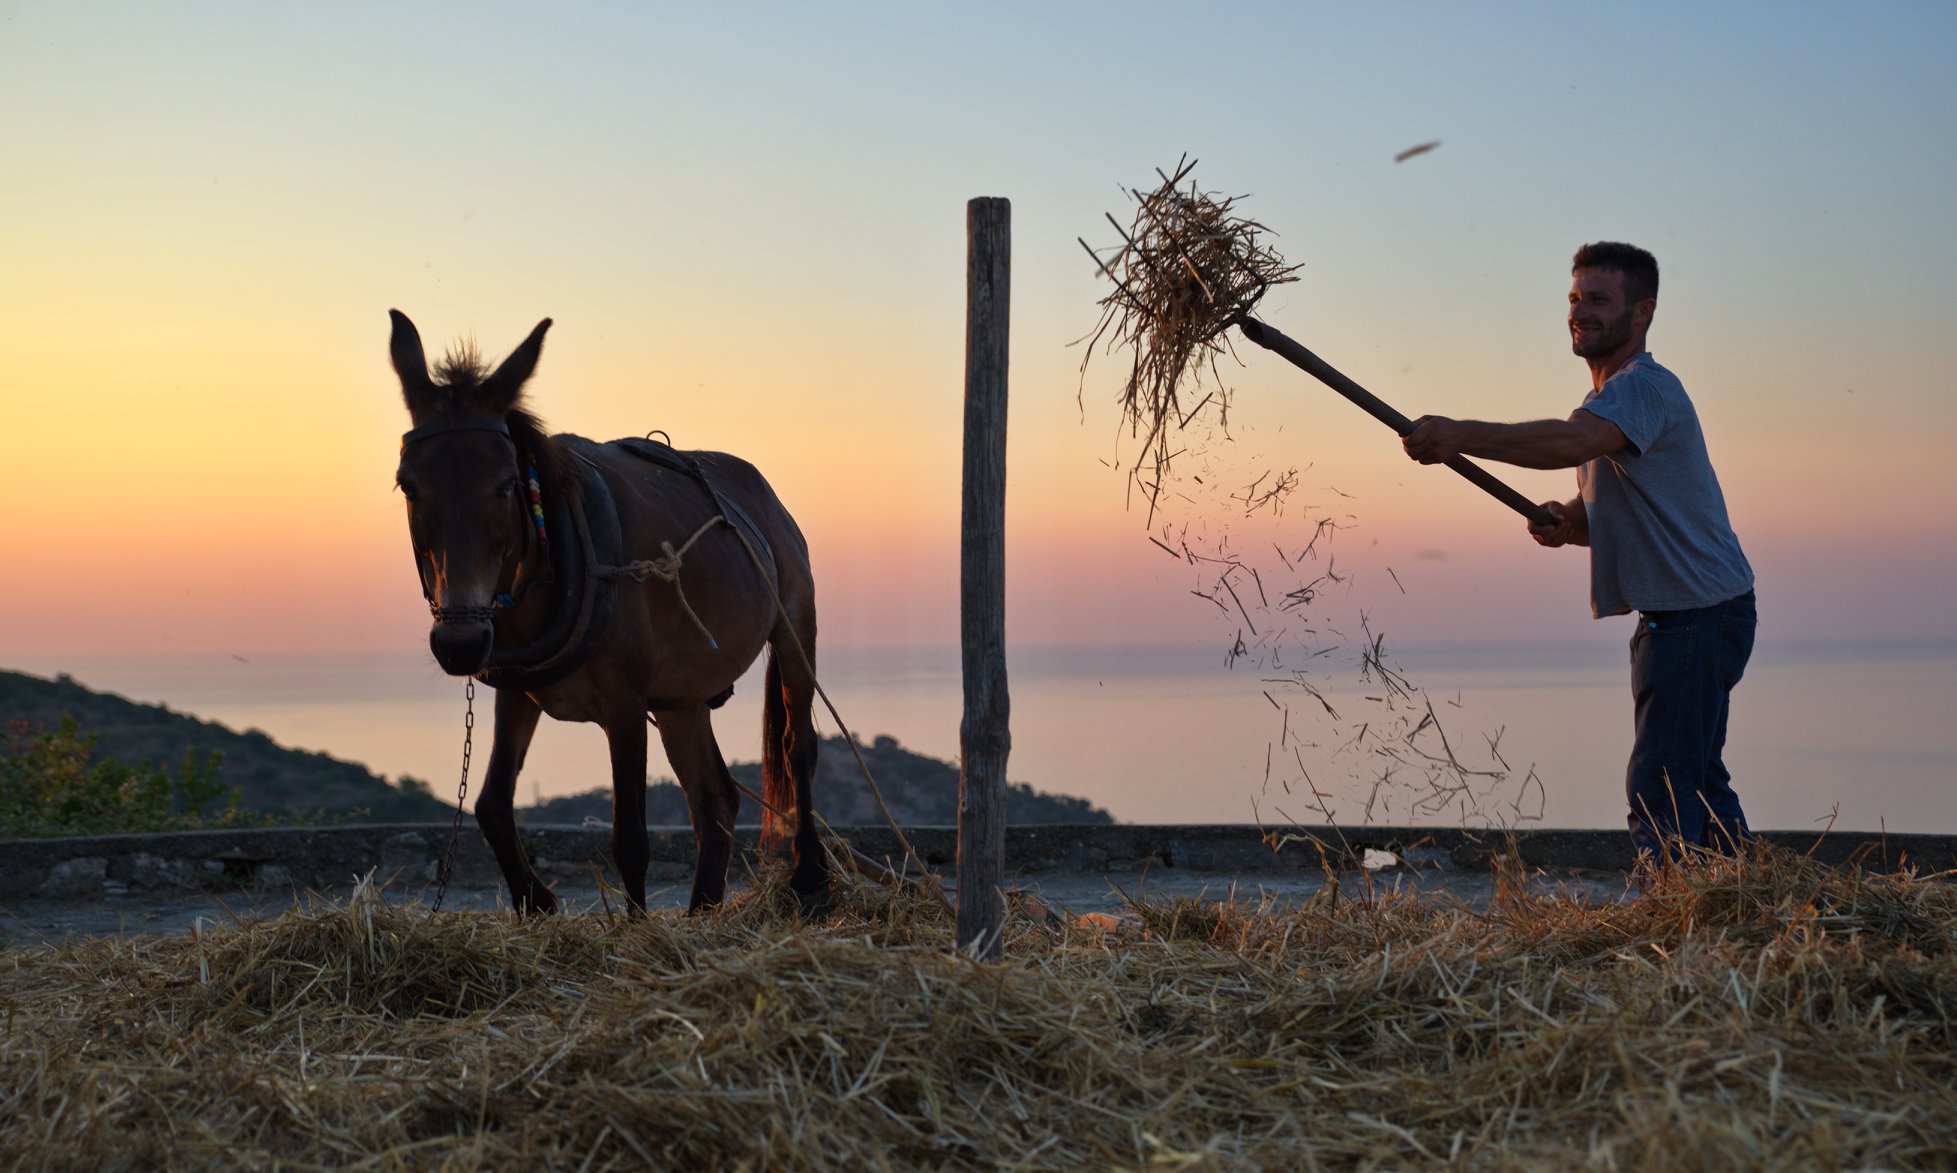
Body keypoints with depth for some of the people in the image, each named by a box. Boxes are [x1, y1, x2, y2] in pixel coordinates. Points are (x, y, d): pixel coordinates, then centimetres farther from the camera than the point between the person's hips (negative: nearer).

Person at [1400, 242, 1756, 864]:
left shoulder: (1646, 387, -18)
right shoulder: (1610, 399, 16)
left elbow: (1571, 441, -38)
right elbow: (1600, 506, 22)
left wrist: (1461, 434, -42)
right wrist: (1566, 521, -2)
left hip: (1698, 616, -11)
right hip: (1671, 618, 11)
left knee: (1660, 788, -15)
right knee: (1697, 782, 21)